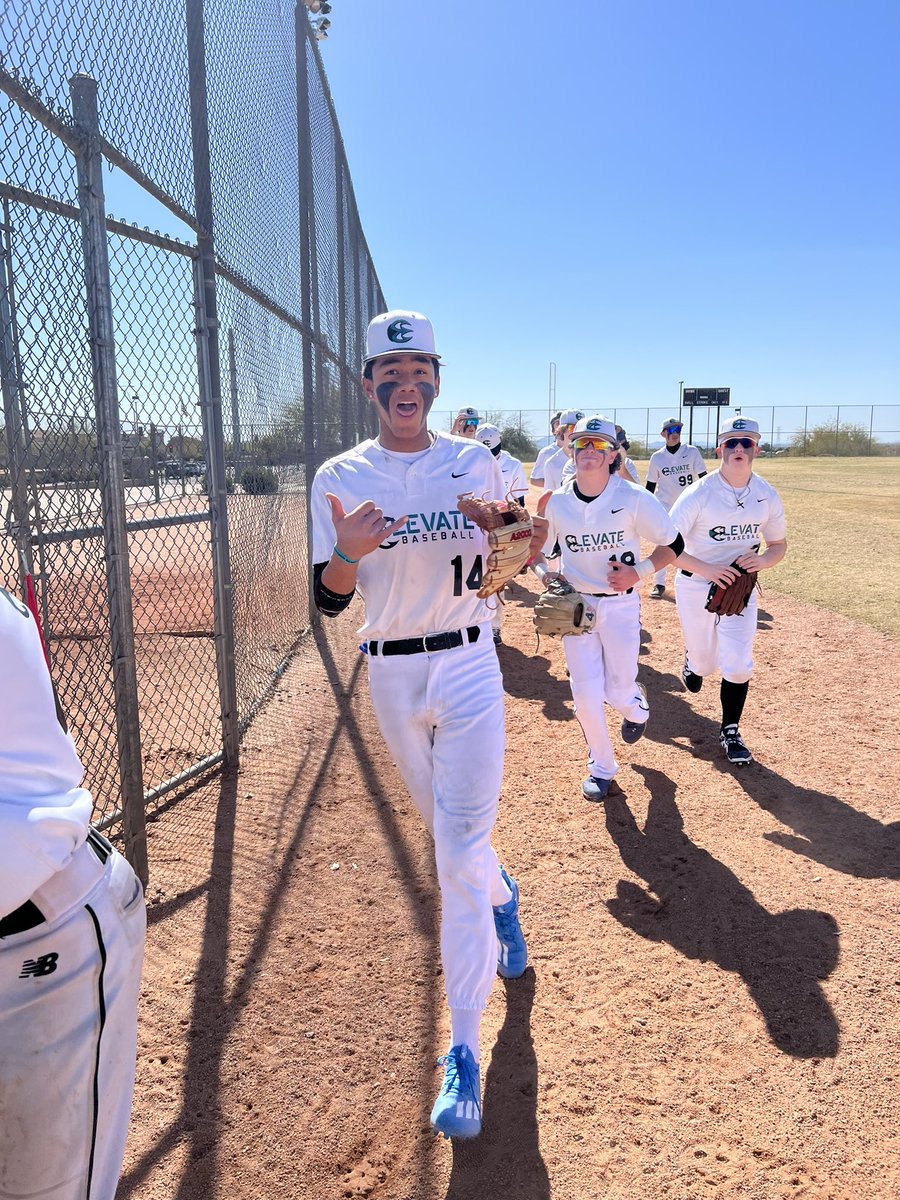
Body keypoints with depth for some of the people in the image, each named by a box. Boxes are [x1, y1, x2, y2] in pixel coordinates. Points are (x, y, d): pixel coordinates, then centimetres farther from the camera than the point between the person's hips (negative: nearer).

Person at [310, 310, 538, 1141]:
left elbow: (496, 570, 8)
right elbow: (329, 601, -4)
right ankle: (504, 897, 54)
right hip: (390, 675, 2)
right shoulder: (340, 478, -2)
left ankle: (464, 1050, 6)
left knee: (460, 853, -6)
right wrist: (349, 551, -25)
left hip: (467, 666, -2)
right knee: (446, 830, 20)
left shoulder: (476, 463, -1)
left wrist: (528, 544, -15)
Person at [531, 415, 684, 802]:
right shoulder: (556, 502, -4)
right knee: (585, 696, -1)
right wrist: (547, 574, -11)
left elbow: (674, 545, -3)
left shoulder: (634, 498, -12)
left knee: (618, 694, 1)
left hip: (620, 605, -2)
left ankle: (635, 704, 41)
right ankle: (601, 766, 23)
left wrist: (639, 572, -16)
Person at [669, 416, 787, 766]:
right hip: (696, 585, -2)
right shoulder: (699, 494, -17)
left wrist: (763, 559, -16)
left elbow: (779, 544, 7)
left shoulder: (767, 496, -5)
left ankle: (730, 732, 14)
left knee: (737, 664, -8)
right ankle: (692, 659, 50)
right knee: (703, 664, 10)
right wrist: (706, 568, -31)